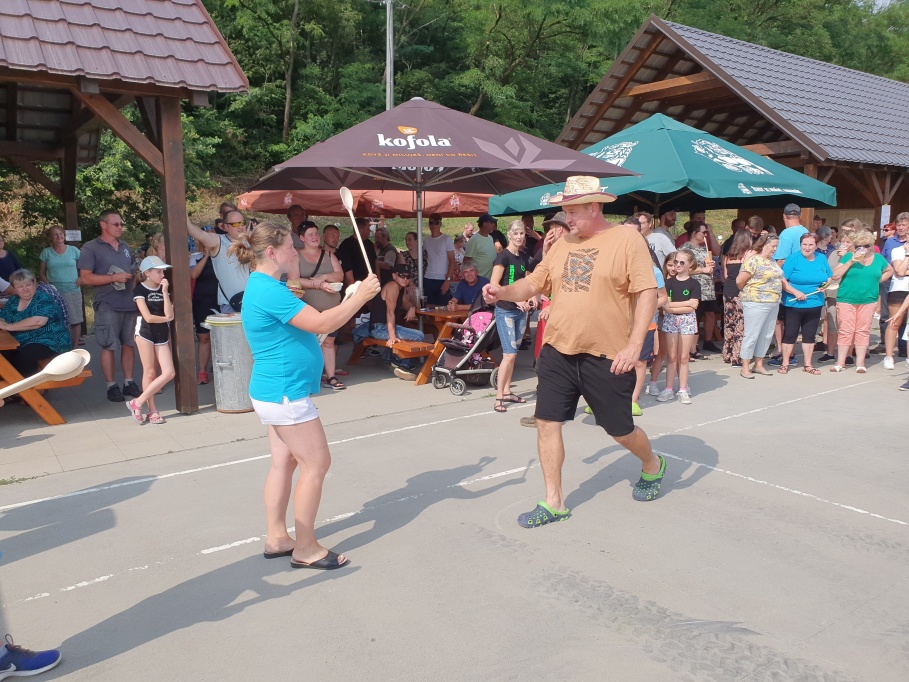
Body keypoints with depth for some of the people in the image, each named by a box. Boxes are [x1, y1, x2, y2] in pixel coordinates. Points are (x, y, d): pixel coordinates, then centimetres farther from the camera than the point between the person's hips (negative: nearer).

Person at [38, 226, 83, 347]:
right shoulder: (46, 252, 6)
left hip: (73, 291, 0)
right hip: (54, 293, 0)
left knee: (75, 320, 1)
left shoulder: (73, 250, 4)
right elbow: (41, 273, 10)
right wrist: (48, 285, -5)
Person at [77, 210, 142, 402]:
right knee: (109, 347, 0)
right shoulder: (90, 248, -4)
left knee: (129, 344, 9)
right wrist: (114, 278, -16)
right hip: (108, 306, -5)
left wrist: (135, 292, 8)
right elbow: (85, 278, -11)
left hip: (130, 304, 6)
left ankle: (129, 382, 17)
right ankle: (111, 386, 8)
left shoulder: (125, 246, 15)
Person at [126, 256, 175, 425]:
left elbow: (169, 313, -4)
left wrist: (164, 292, -7)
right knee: (149, 372, -1)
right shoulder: (140, 289, -5)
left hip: (162, 334, 5)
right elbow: (148, 317, -12)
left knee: (169, 373, -4)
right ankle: (152, 409, 9)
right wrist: (166, 319, 1)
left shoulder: (164, 289, 10)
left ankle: (138, 402, 5)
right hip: (145, 332, -5)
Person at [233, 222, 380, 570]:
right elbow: (321, 324, -25)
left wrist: (348, 301, 9)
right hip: (285, 394, -11)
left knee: (284, 462, 15)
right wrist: (360, 297, -16)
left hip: (275, 392, 11)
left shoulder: (264, 287, 13)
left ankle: (277, 538, 24)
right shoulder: (269, 290, -21)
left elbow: (309, 324, 16)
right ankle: (306, 550, 8)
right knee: (316, 464, -3)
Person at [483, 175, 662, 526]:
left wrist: (634, 344, -19)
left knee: (620, 430, 10)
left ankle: (652, 466, 43)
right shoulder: (563, 244, 10)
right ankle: (553, 502, 17)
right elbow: (534, 283, 13)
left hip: (606, 356, -5)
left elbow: (647, 292, -11)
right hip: (557, 352, 5)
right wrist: (503, 292, -7)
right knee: (547, 422, 2)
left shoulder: (627, 238, -7)